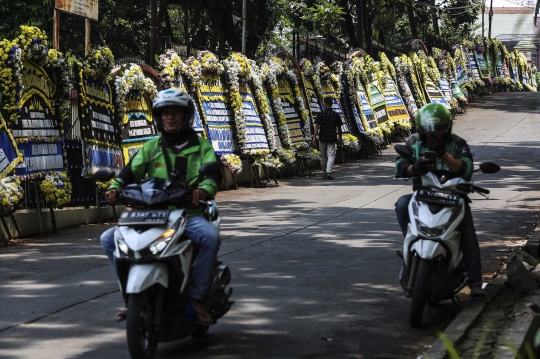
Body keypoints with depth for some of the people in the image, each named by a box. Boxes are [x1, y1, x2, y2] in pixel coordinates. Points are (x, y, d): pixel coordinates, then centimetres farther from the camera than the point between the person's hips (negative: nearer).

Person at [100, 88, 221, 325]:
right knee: (109, 238, -12)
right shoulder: (151, 147, 16)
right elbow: (132, 170, 4)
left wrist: (205, 188, -31)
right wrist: (116, 187, -17)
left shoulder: (200, 146, 8)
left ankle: (196, 296, -25)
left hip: (189, 213, -3)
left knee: (210, 237, -36)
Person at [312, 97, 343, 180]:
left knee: (323, 156, 13)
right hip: (332, 138, -1)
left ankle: (324, 173, 24)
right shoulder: (336, 115, -1)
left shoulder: (320, 114, -5)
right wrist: (340, 138, 15)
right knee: (331, 155, -2)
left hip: (322, 138, 1)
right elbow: (339, 128, 4)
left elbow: (317, 126, -10)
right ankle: (329, 172, -19)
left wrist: (314, 137, -10)